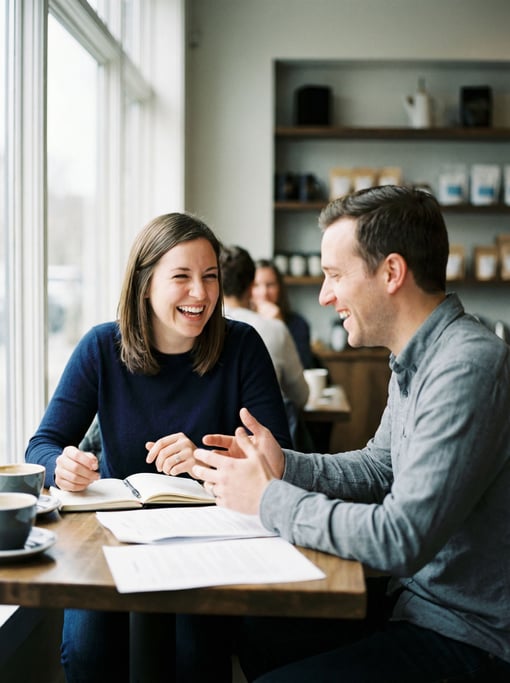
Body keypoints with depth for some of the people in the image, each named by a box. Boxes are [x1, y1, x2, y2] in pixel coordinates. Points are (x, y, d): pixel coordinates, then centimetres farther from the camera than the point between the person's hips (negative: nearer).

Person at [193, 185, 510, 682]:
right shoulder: (415, 361, 7)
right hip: (418, 597, 9)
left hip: (467, 638, -9)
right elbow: (380, 466, 18)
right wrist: (286, 467, 1)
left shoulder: (467, 367, -26)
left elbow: (401, 539, -30)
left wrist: (269, 500, -17)